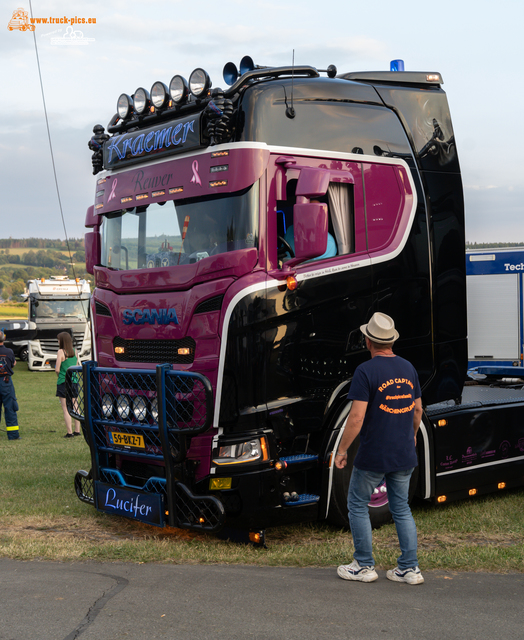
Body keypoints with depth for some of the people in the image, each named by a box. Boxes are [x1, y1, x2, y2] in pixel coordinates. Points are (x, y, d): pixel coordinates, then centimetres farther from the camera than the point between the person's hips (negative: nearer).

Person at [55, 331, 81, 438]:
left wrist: (60, 376, 7)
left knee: (66, 409, -2)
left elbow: (57, 369, -12)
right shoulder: (74, 351, 6)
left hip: (63, 382, -6)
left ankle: (69, 432, -4)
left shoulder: (61, 352, -11)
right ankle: (77, 430, 15)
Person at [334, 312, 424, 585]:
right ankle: (409, 568, 15)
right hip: (404, 455, 6)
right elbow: (417, 410, 15)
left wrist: (342, 449, -9)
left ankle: (364, 566, 15)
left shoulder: (366, 371, -15)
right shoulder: (408, 368, 5)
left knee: (357, 506, 11)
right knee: (401, 509, 15)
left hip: (373, 457, -6)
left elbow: (357, 417, -19)